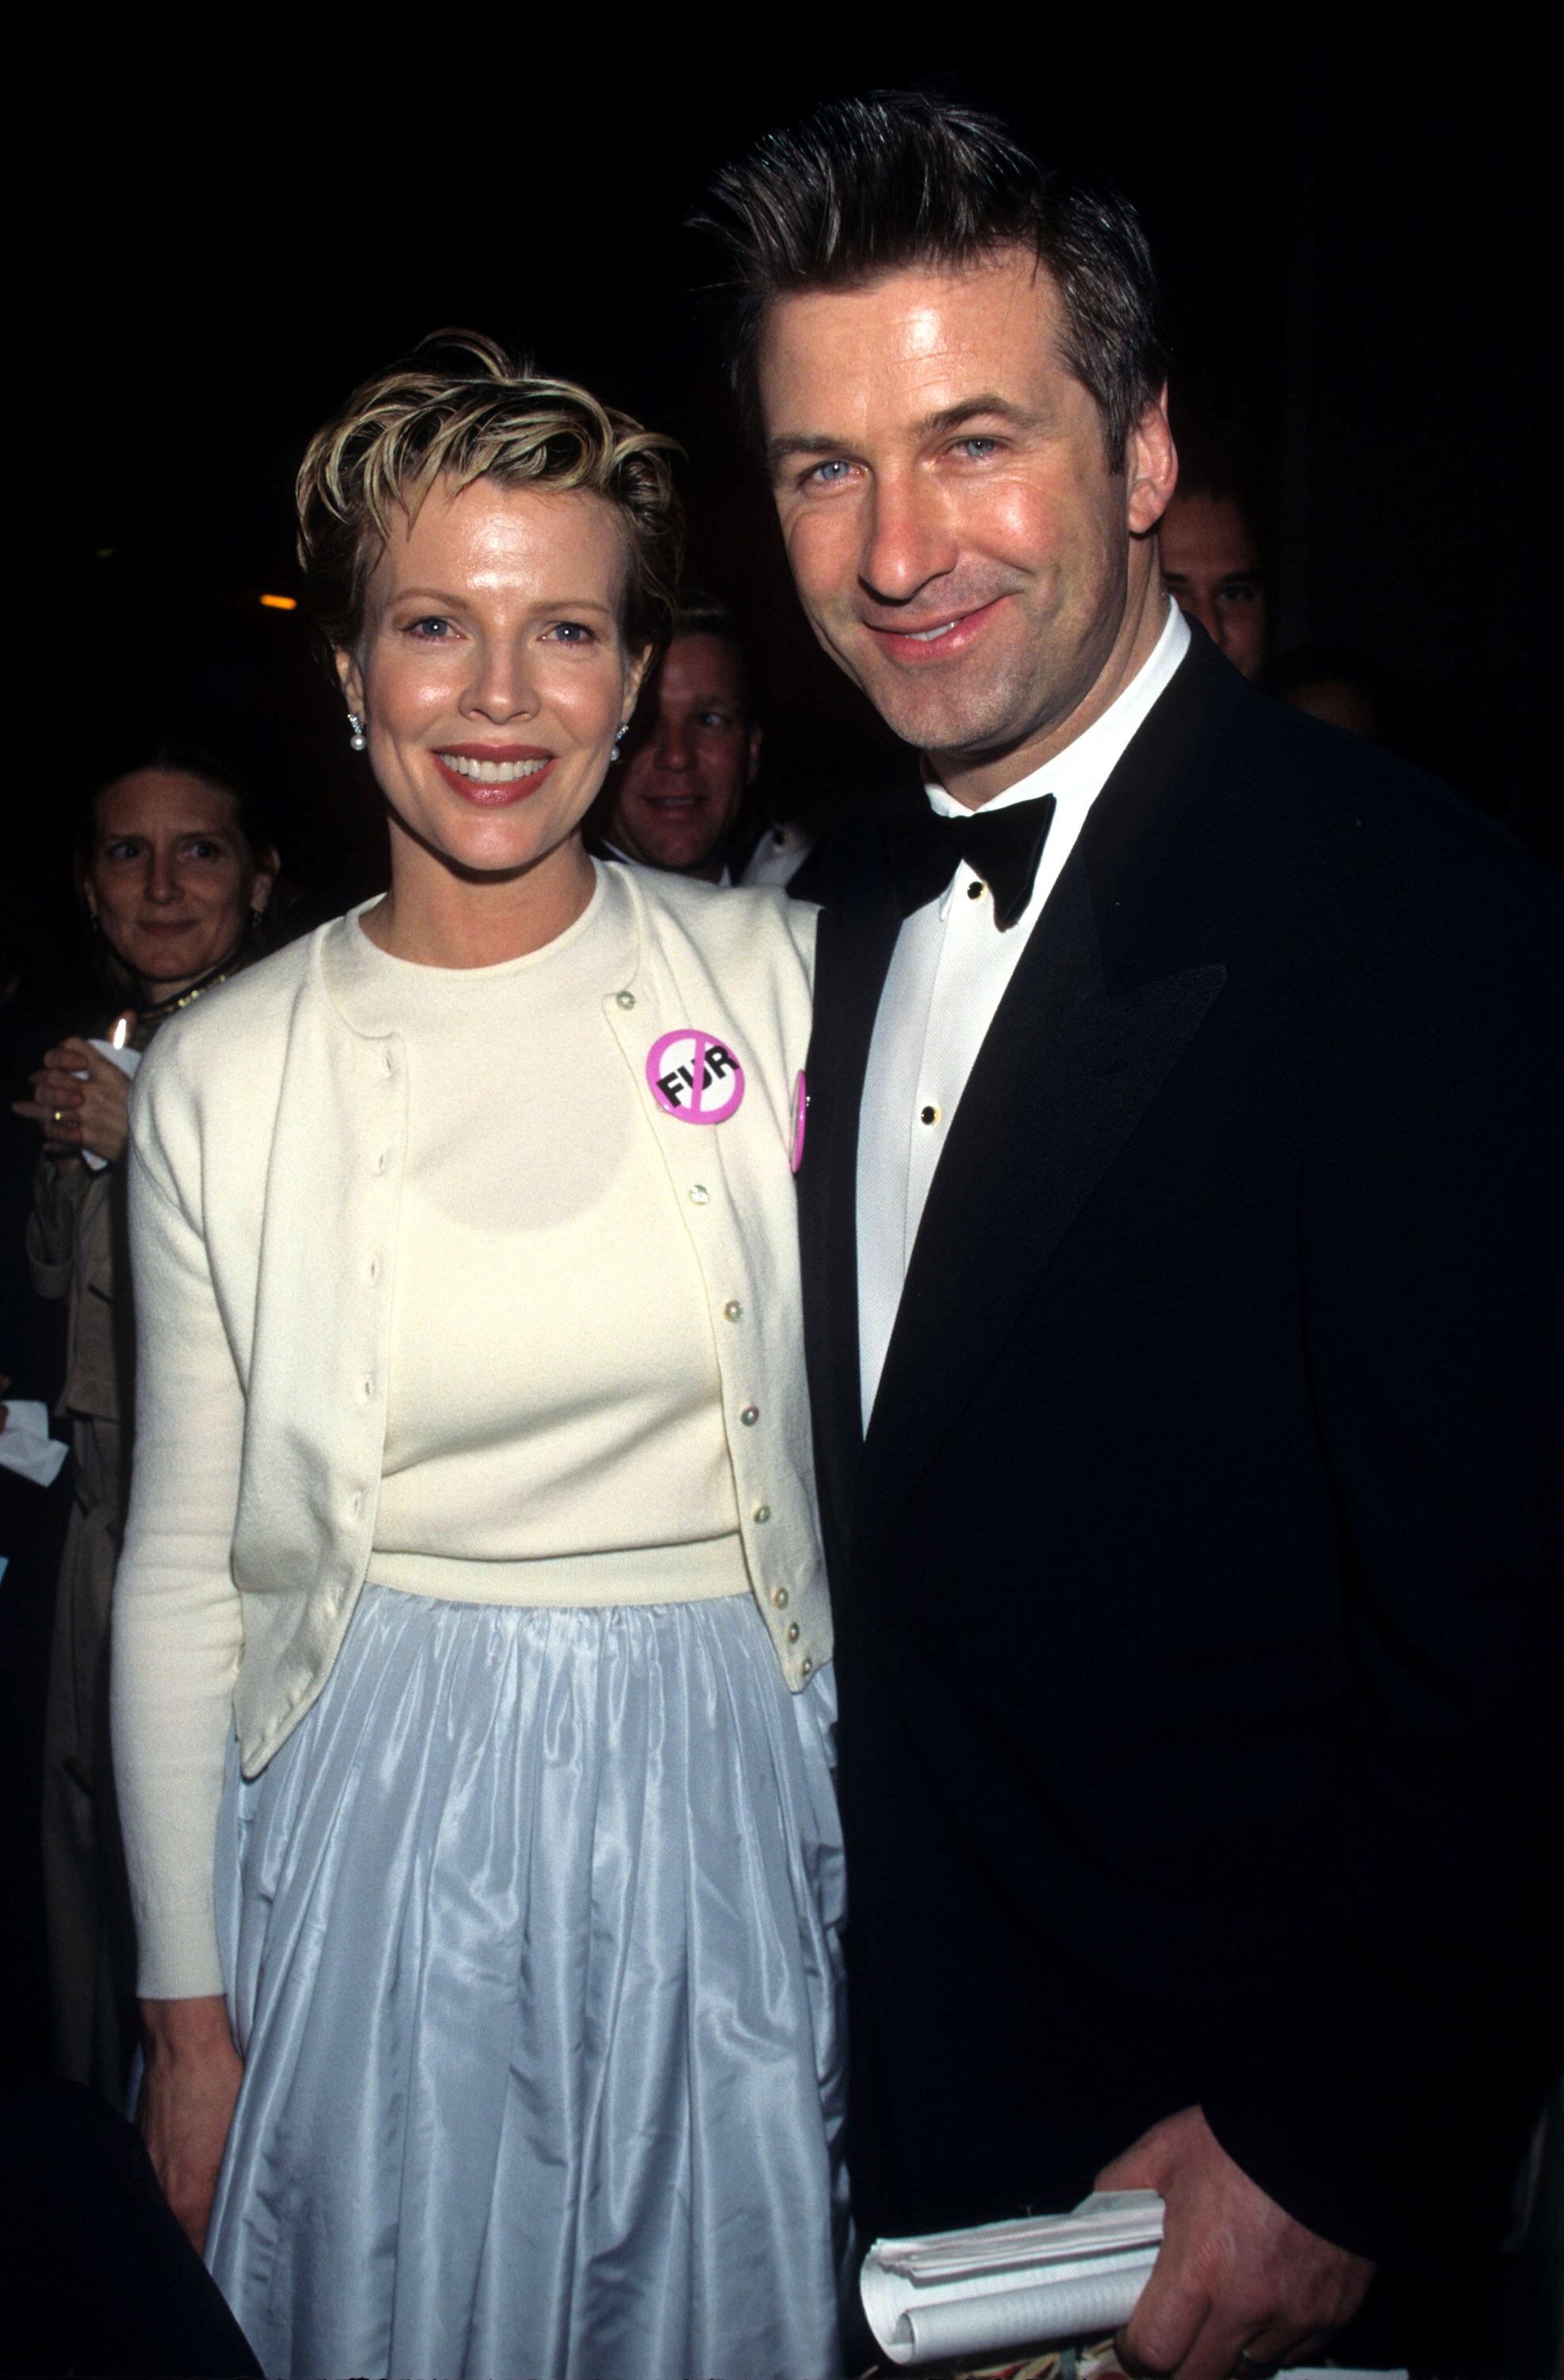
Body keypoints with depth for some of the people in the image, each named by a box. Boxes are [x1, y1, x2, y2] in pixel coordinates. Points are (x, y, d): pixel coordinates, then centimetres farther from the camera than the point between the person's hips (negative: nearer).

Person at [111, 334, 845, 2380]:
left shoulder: (777, 975, -4)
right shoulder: (222, 1076, -3)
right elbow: (182, 1566, 2)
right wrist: (188, 2009, 3)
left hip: (726, 1826, 1)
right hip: (375, 1845, 0)